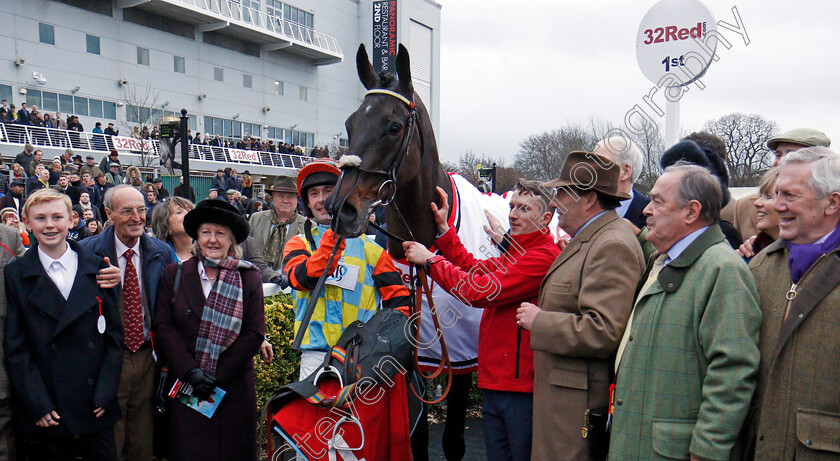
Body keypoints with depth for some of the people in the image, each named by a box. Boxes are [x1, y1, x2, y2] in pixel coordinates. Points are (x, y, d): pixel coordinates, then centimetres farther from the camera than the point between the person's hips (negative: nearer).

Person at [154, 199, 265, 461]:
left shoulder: (249, 279, 1)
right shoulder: (174, 274, 5)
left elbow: (254, 334, -3)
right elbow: (163, 327, 0)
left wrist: (216, 377, -10)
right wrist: (190, 371, -12)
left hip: (233, 388, 0)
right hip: (184, 388, 1)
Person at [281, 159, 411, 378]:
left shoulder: (368, 246, 12)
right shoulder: (298, 244, 13)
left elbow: (398, 297, 11)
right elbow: (304, 278, -10)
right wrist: (335, 237, -18)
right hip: (316, 354, 0)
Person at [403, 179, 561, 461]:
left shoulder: (544, 256, -16)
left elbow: (481, 290, -20)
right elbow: (474, 269, 14)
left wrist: (430, 260, -11)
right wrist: (443, 229, 9)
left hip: (523, 387, -9)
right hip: (494, 384, 9)